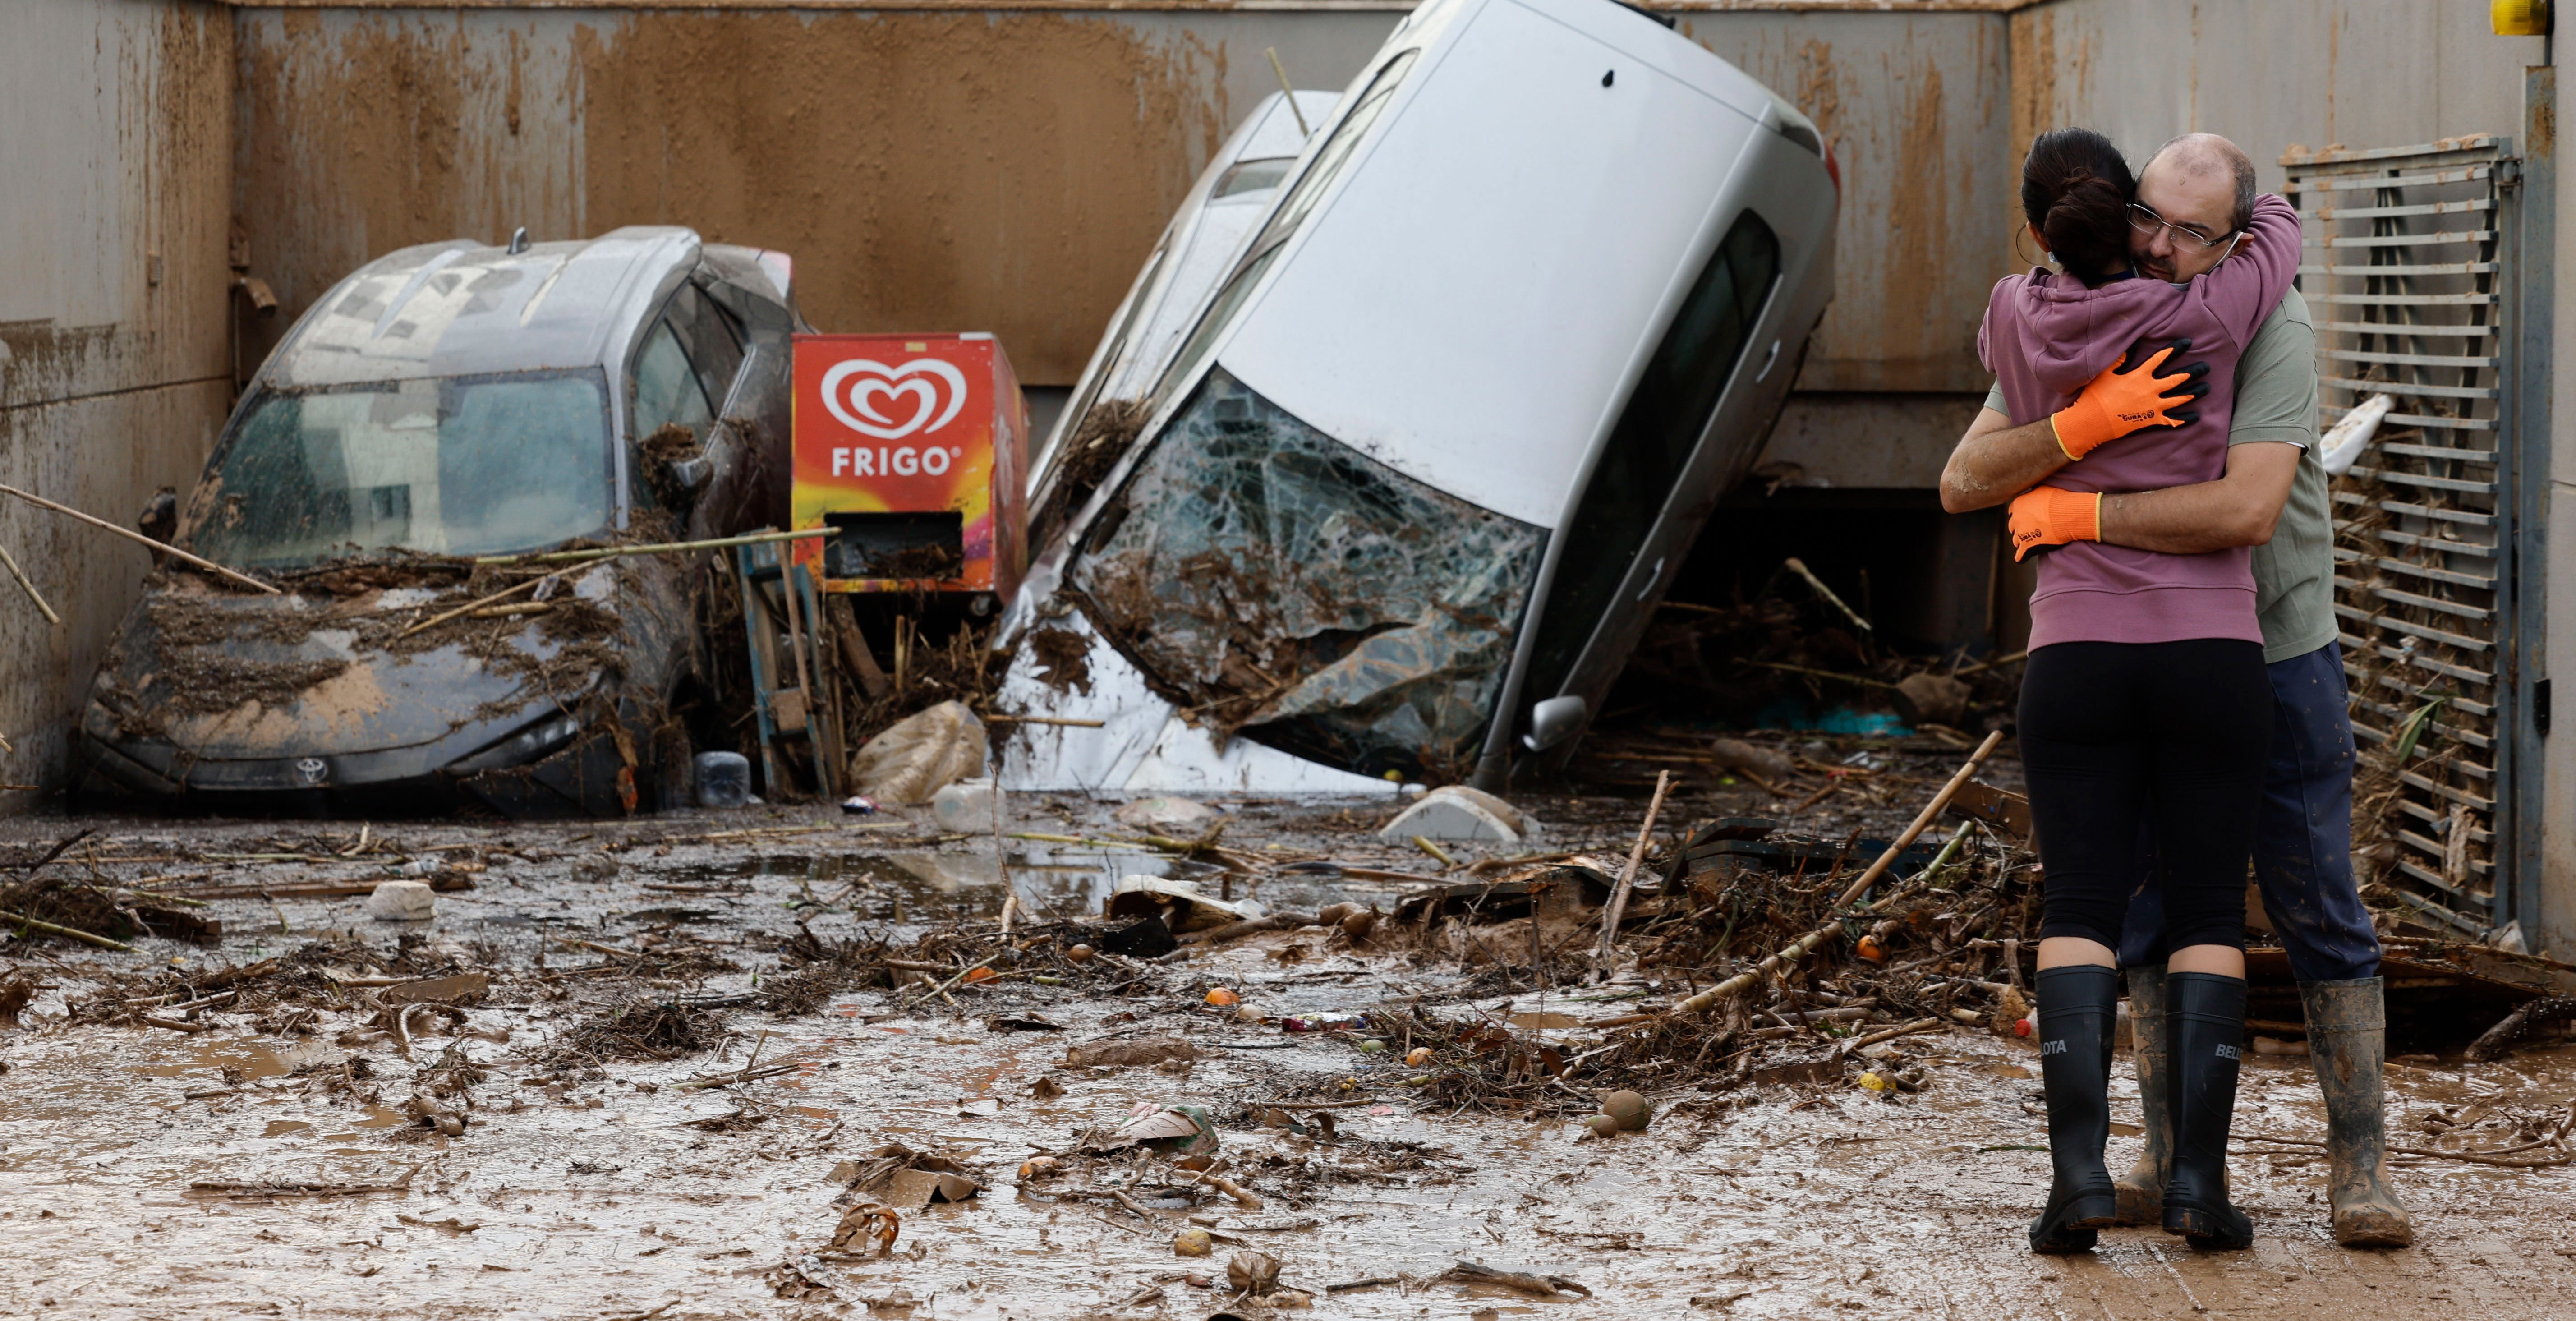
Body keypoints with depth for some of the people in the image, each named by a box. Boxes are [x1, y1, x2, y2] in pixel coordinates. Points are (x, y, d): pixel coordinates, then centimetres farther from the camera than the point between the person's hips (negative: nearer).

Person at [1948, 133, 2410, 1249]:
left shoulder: (2271, 327, -21)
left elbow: (2247, 509, -34)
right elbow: (1968, 476, -16)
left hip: (2277, 654, -4)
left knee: (2319, 908, -2)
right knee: (2152, 910, 6)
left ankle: (2360, 1167, 5)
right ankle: (2172, 1163, 14)